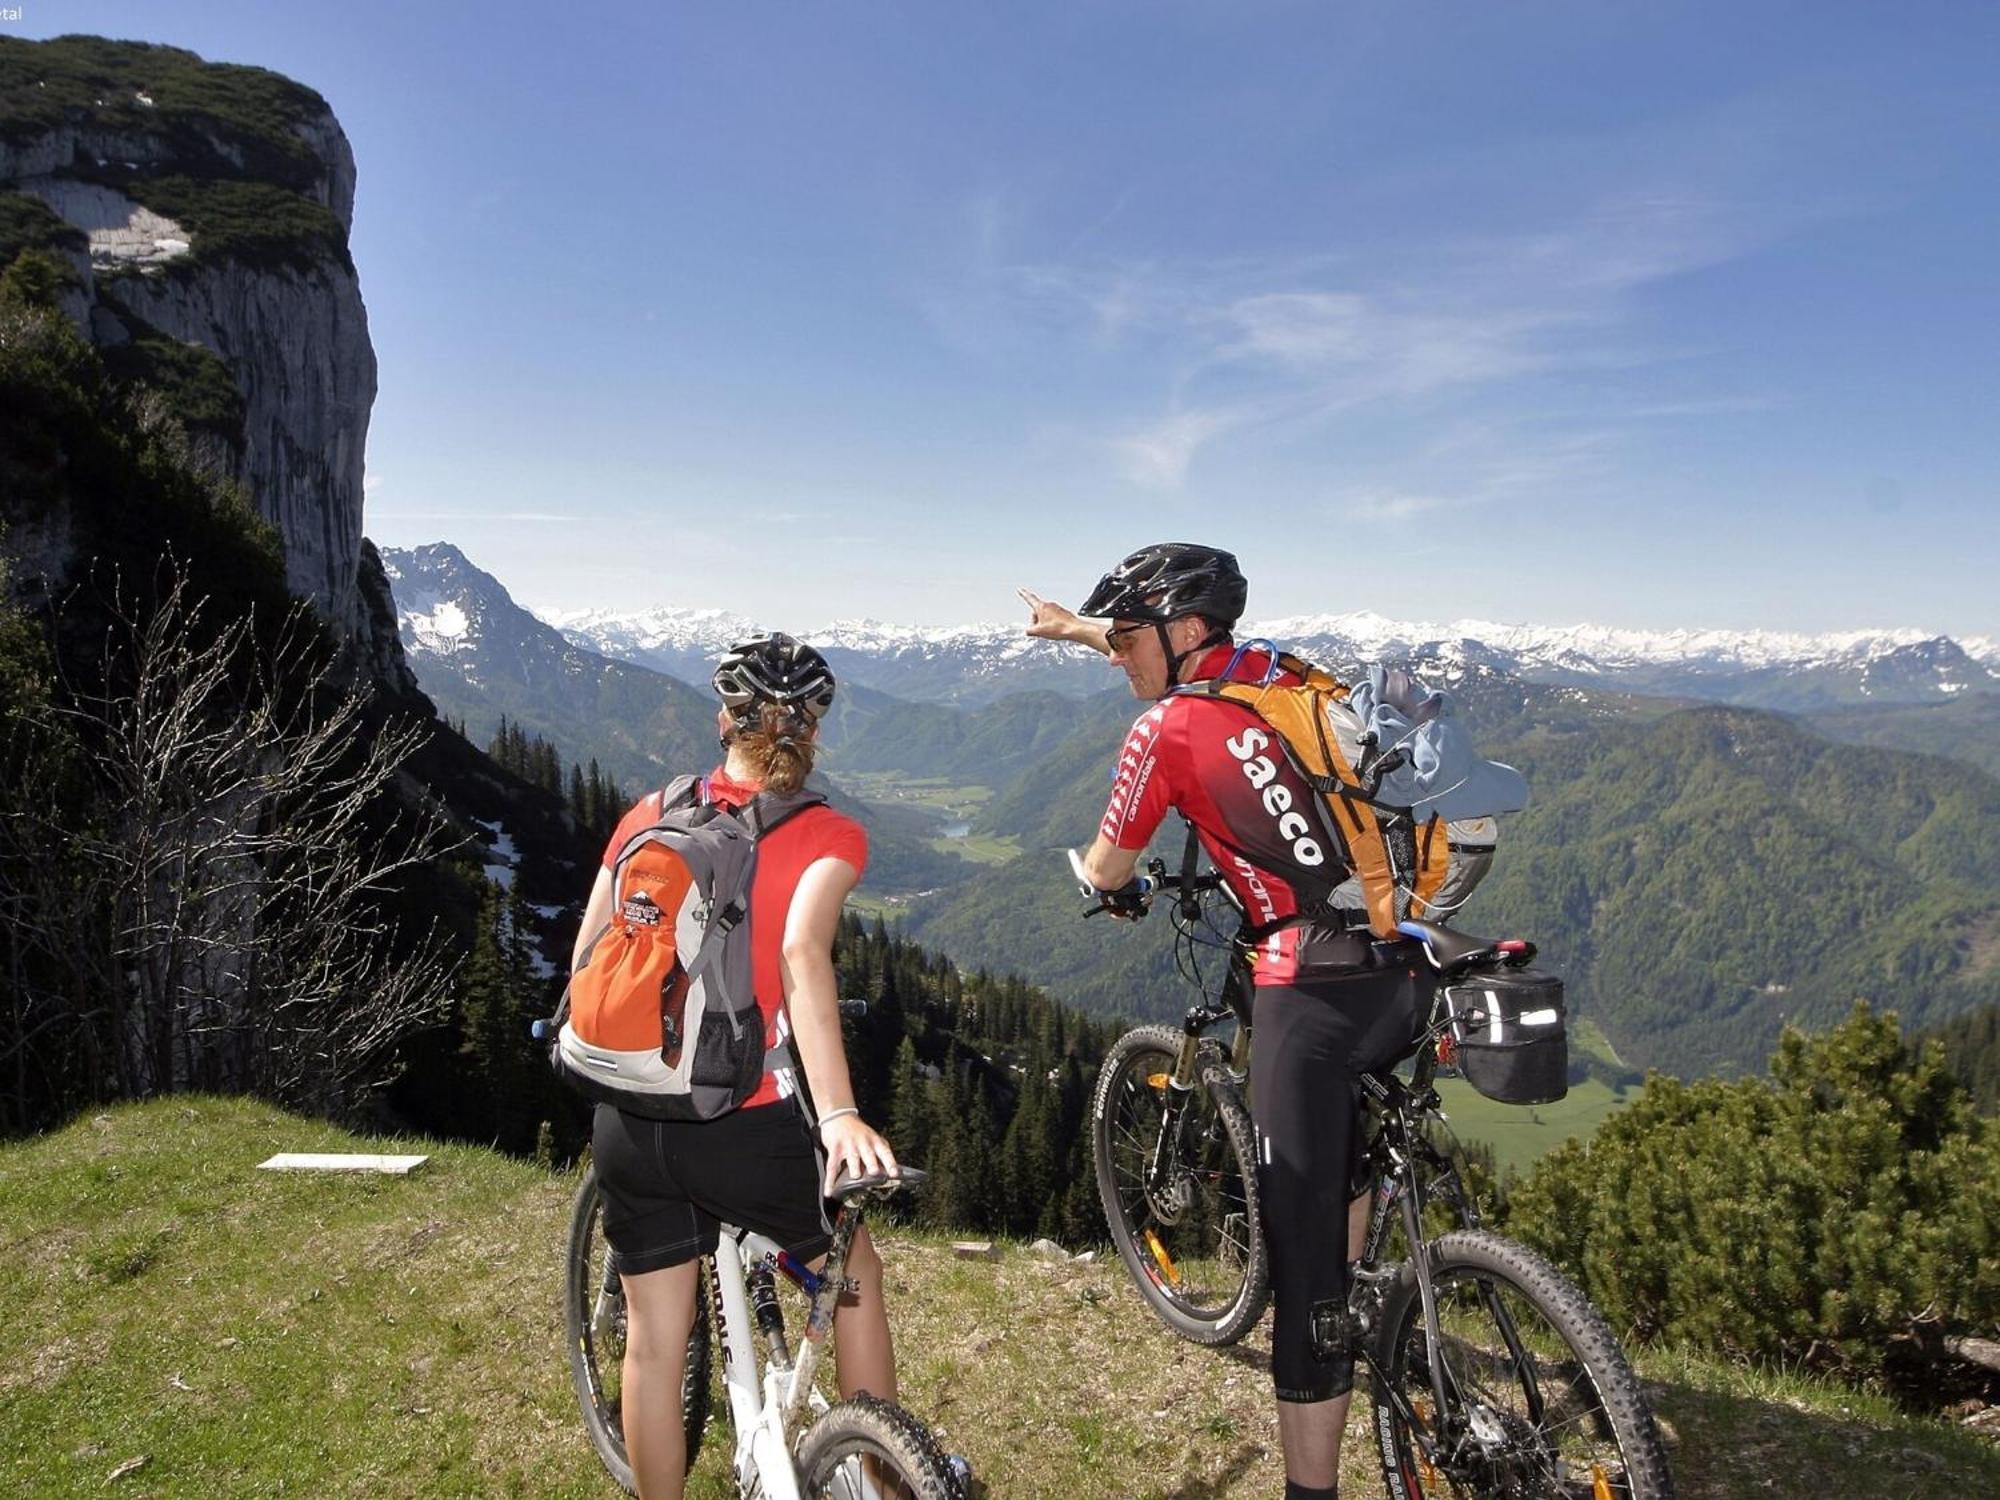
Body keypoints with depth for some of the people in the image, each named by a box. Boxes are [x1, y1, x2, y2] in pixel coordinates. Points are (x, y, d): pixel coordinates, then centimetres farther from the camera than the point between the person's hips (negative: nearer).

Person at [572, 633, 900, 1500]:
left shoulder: (650, 815, 5)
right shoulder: (827, 835, -7)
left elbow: (587, 960, 6)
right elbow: (801, 951, -25)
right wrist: (838, 1113, -32)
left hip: (629, 1122, 4)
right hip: (747, 1127, -3)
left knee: (655, 1340, 19)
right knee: (854, 1273, 23)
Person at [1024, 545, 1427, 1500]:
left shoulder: (1166, 730, -5)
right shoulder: (1275, 675, 13)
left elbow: (1106, 875, 8)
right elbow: (1183, 651, 35)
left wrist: (1102, 879, 32)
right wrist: (1076, 626, 48)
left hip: (1312, 993, -8)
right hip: (1405, 973, 8)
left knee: (1302, 1258, 0)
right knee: (1350, 1143, 34)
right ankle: (1358, 1320, 52)